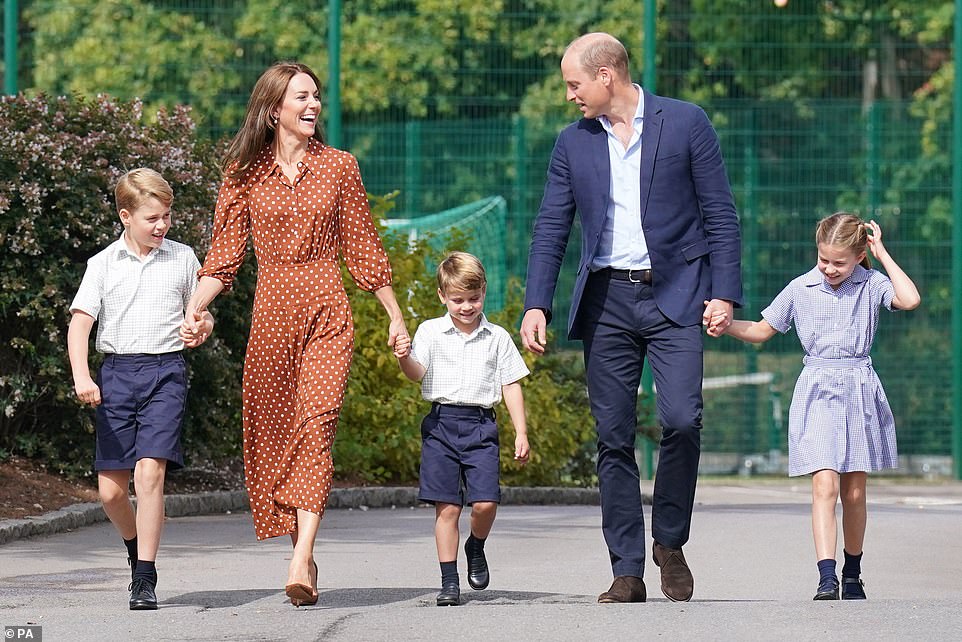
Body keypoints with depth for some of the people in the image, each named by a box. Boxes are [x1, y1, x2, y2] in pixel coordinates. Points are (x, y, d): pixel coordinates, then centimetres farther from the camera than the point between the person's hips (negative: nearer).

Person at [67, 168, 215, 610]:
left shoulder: (182, 259, 8)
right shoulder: (104, 264, 5)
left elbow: (202, 315, 19)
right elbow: (80, 322, 0)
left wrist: (201, 330, -5)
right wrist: (81, 377, -15)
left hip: (165, 373, -1)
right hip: (117, 373, 1)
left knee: (150, 471, -17)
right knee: (110, 488, 2)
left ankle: (145, 576, -13)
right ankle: (136, 546, 32)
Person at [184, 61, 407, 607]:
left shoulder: (339, 167, 6)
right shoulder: (245, 172, 6)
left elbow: (364, 249, 12)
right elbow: (225, 254, 4)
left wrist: (396, 317, 13)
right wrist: (193, 310, -10)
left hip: (326, 311, -2)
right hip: (271, 311, 2)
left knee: (316, 422, -16)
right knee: (271, 432, 2)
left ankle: (301, 563, -26)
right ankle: (304, 554, 15)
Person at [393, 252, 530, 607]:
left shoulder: (497, 338, 9)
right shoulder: (431, 331, 5)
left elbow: (511, 386, 11)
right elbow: (417, 373, -7)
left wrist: (521, 433, 6)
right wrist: (405, 358, -30)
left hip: (480, 425, 1)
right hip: (442, 424, -1)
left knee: (485, 502, -11)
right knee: (447, 507, -3)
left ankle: (476, 548, 21)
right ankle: (449, 581, 3)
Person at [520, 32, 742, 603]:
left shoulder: (686, 123, 0)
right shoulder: (573, 144, 10)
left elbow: (720, 214, 1)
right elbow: (550, 231, 10)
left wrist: (725, 293, -7)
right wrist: (537, 306, -1)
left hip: (675, 296, -3)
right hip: (606, 300, 3)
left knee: (682, 419, -17)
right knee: (613, 438, 0)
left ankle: (670, 541, 5)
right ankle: (627, 571, 4)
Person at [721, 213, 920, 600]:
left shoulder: (871, 285, 1)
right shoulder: (800, 289, 4)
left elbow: (910, 300, -19)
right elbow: (761, 331, 14)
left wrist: (882, 254, -10)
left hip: (859, 392, 0)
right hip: (818, 392, 0)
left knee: (854, 492, 8)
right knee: (825, 485, -15)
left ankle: (852, 575, 26)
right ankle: (826, 579, -23)